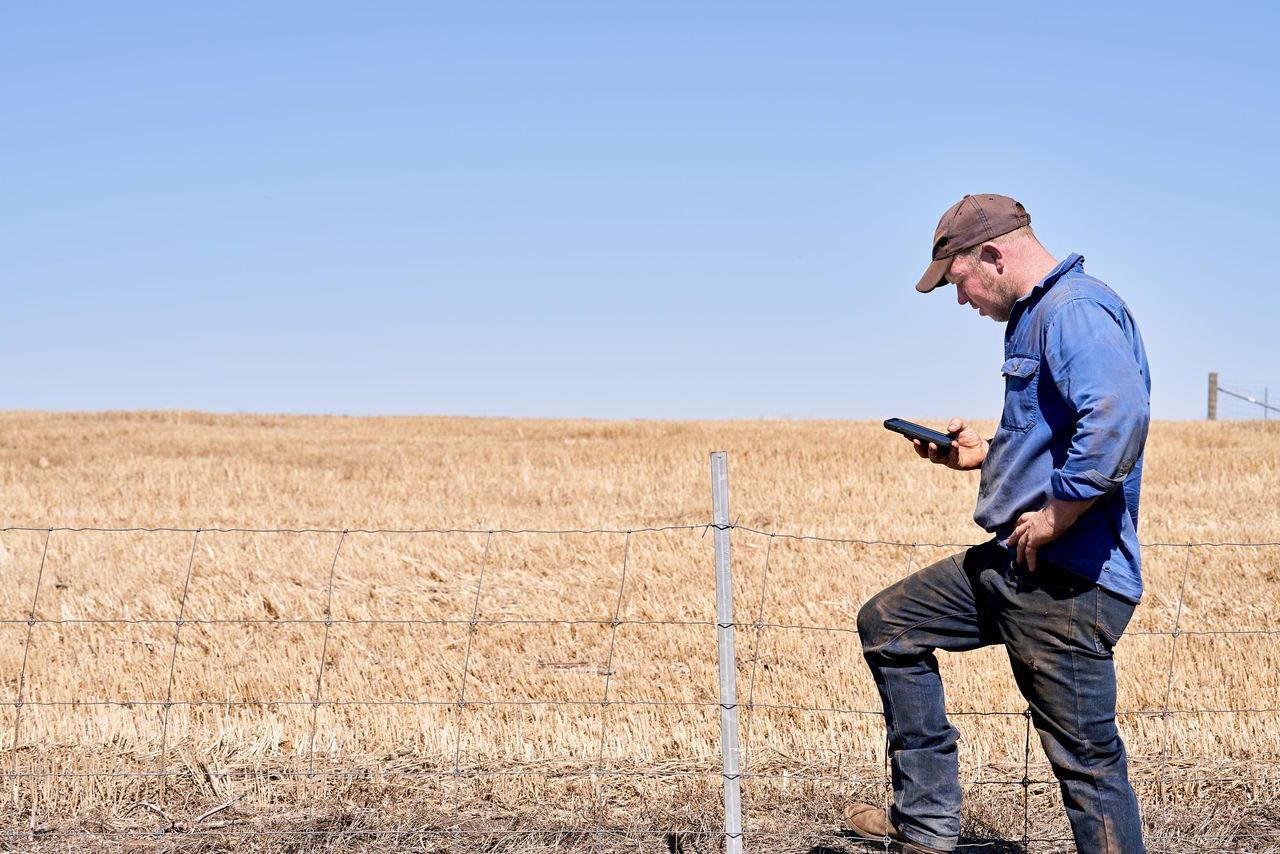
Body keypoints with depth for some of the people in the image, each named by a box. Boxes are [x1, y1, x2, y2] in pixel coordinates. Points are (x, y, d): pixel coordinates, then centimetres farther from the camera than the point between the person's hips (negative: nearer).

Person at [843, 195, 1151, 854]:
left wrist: (1055, 517, -26)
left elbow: (1119, 416, -34)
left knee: (1087, 757, -5)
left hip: (1067, 578, -11)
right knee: (887, 624, 17)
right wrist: (980, 453, 17)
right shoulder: (1036, 317, 18)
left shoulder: (1076, 311, -16)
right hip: (1013, 563, 11)